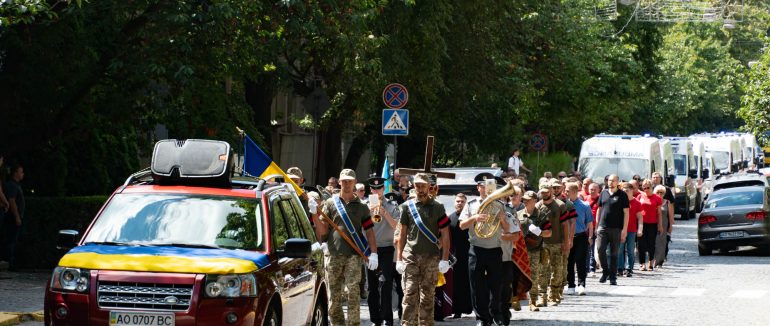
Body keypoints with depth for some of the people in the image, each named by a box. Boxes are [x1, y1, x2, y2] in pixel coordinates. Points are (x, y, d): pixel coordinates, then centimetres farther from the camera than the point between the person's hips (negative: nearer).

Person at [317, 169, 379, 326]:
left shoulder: (361, 207, 11)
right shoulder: (331, 203, 9)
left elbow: (369, 231, 9)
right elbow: (323, 231, 6)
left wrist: (373, 253, -1)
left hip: (353, 255, -1)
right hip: (333, 254, 1)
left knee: (353, 293, -11)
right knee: (334, 296, 4)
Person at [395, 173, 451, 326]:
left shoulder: (437, 207, 5)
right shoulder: (407, 206, 8)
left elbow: (445, 235, 3)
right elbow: (402, 234, 11)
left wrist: (445, 259, -5)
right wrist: (399, 258, 4)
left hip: (431, 257, 0)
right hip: (410, 257, 0)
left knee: (427, 296, 3)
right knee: (410, 294, -8)